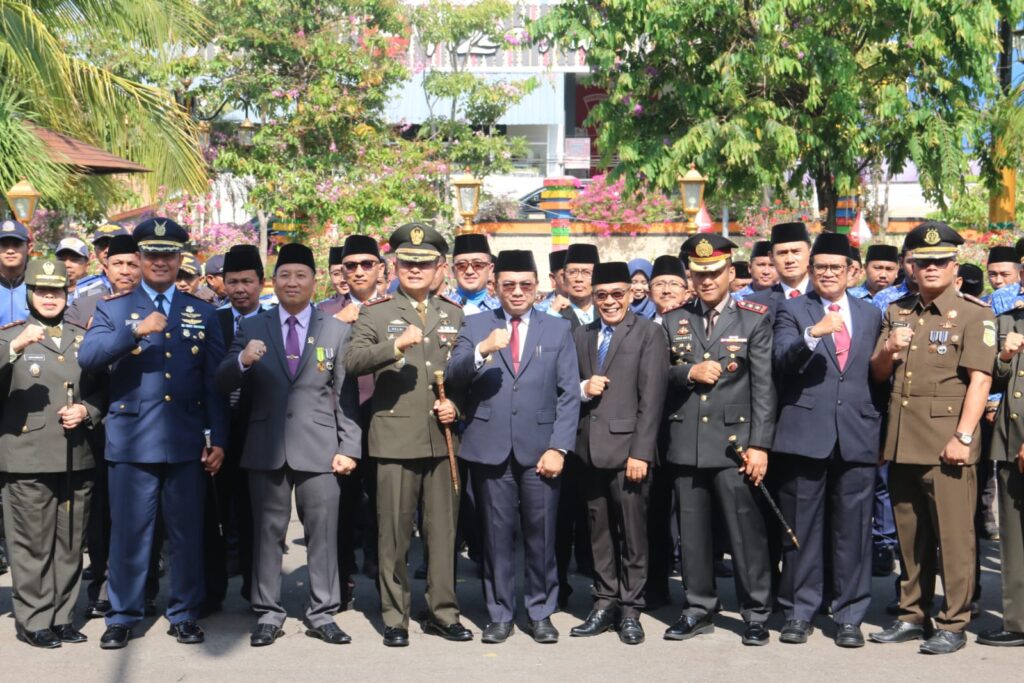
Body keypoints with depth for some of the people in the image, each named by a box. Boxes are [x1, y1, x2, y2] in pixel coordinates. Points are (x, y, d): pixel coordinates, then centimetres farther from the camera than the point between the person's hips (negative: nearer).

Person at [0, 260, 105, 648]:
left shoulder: (82, 339, 16)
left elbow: (102, 390, 18)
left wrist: (87, 411, -2)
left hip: (77, 458, 4)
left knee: (70, 545, 7)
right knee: (32, 545, -2)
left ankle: (63, 618, 17)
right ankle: (34, 622, 7)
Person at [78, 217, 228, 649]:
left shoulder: (202, 313, 11)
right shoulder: (113, 309, 6)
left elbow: (215, 382, 8)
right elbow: (87, 358, -11)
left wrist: (218, 439, 3)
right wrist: (135, 332, -22)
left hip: (187, 442, 1)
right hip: (131, 440, -1)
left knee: (187, 531, 7)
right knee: (129, 531, 3)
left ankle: (184, 614, 19)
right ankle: (122, 616, 15)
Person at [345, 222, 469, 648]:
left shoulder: (454, 314, 14)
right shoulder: (375, 314, 3)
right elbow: (352, 363, -13)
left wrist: (458, 405, 0)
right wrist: (395, 346, -28)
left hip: (443, 439, 3)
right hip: (395, 439, -3)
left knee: (443, 529, 7)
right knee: (393, 532, 1)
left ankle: (443, 612, 18)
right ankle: (394, 617, 12)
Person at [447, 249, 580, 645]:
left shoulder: (558, 330, 9)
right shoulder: (475, 327, 9)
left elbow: (569, 396, 4)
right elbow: (454, 377, -4)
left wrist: (558, 448, -6)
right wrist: (481, 350, -23)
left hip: (539, 449, 0)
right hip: (489, 448, 0)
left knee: (541, 536, 4)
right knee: (496, 536, 6)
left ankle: (541, 614, 16)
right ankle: (500, 615, 16)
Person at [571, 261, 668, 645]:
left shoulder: (649, 333, -1)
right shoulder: (581, 336, 15)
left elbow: (652, 398, -8)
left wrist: (641, 452, -14)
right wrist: (582, 388, -6)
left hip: (626, 446, -5)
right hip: (590, 448, 5)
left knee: (632, 531, 0)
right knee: (599, 531, 10)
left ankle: (630, 610, 9)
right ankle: (605, 603, 19)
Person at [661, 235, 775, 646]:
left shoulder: (754, 320, 2)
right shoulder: (673, 321, 12)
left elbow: (764, 388, -3)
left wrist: (759, 445, -9)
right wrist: (689, 372, -11)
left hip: (733, 443, -3)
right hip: (685, 443, 3)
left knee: (746, 531, -3)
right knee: (692, 533, 9)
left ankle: (755, 615, 7)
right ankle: (698, 610, 20)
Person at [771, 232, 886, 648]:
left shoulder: (871, 315, 15)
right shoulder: (793, 311, 4)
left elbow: (878, 374, 17)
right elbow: (781, 360, -14)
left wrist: (879, 425, 10)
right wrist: (813, 333, -30)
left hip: (858, 437, 2)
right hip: (806, 435, -2)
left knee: (853, 530, 3)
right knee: (802, 530, 4)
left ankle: (849, 617, 12)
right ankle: (799, 612, 14)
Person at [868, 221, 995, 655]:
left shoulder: (974, 314, -2)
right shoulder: (897, 313, 15)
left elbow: (979, 379, -10)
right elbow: (878, 375, 16)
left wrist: (963, 436, -18)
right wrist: (887, 351, -6)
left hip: (946, 442, -5)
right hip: (902, 441, 6)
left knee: (953, 536, -3)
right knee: (910, 535, 12)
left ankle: (953, 624, 5)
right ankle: (913, 616, 22)